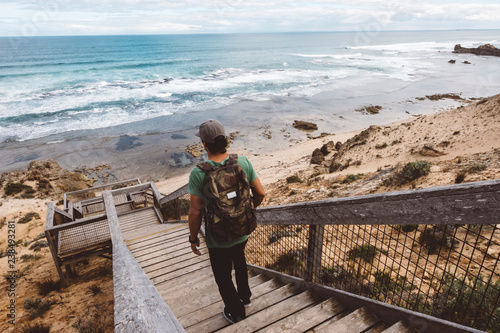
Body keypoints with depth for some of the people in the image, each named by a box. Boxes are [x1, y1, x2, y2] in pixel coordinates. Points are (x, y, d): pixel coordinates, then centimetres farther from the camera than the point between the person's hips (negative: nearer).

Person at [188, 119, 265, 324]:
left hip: (218, 239, -4)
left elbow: (195, 212, -19)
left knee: (223, 277, 22)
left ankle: (235, 313, 44)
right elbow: (260, 193, -6)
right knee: (239, 260, 34)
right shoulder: (243, 162, -14)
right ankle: (245, 297, 55)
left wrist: (193, 238, -3)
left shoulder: (198, 173, -24)